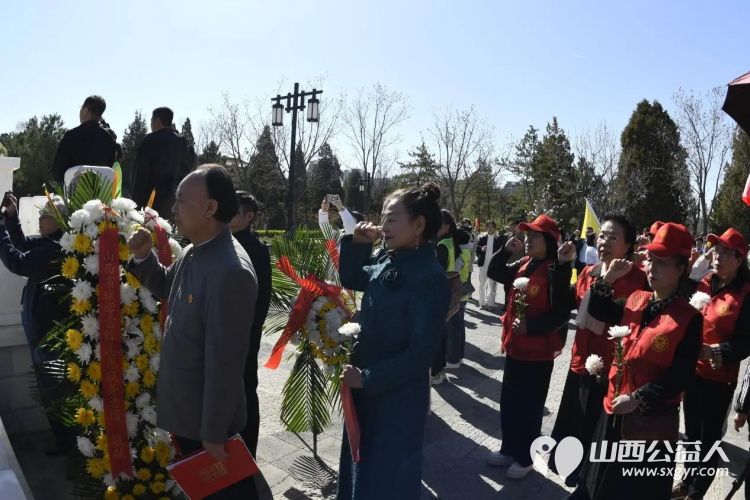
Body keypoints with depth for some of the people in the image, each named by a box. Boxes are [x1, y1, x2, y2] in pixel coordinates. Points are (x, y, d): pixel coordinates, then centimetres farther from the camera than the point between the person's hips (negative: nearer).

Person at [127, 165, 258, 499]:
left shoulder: (230, 271, -29)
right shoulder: (193, 251, 0)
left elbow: (225, 361, -27)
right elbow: (167, 289, 20)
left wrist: (214, 433, -20)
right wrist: (144, 257, 0)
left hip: (208, 419, -8)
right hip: (185, 409, 8)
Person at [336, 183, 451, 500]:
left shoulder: (430, 278, -24)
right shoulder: (387, 260, -2)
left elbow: (420, 353, -23)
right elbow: (351, 280, 15)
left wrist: (367, 378, -17)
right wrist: (358, 244, -2)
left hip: (397, 397, -7)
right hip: (366, 387, 7)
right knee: (362, 464, 26)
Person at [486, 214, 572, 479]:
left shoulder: (555, 272, -17)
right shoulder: (522, 265, 4)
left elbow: (561, 314, -19)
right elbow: (493, 272, 15)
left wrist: (531, 326, -24)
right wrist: (506, 250, 1)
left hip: (538, 352, -7)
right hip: (515, 347, 7)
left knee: (529, 407, 8)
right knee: (508, 402, 18)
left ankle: (525, 458, 26)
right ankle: (509, 450, 35)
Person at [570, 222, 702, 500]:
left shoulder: (689, 318, -16)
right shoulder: (635, 300, 1)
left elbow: (681, 376, -19)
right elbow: (599, 312, 16)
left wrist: (637, 399, -22)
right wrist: (607, 280, 0)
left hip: (652, 420, -5)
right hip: (615, 408, 5)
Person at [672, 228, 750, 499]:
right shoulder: (703, 284, 2)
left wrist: (718, 352, -28)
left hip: (720, 379, -5)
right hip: (693, 371, 5)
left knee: (709, 437, 10)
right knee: (691, 432, 20)